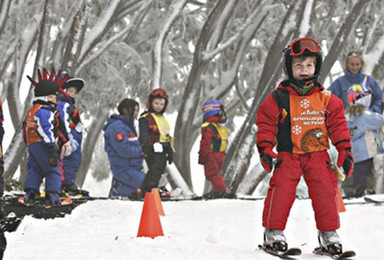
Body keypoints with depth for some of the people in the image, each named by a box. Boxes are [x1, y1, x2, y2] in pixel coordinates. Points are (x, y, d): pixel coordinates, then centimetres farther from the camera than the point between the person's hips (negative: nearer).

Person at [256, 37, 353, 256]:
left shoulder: (326, 98, 3)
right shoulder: (279, 98, -2)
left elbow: (338, 125, 5)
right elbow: (266, 124, 0)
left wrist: (345, 150, 0)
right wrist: (265, 149, -8)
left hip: (318, 155, 2)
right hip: (288, 155, -2)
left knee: (325, 191, -3)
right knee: (281, 191, -8)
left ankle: (329, 233, 9)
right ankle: (274, 232, 4)